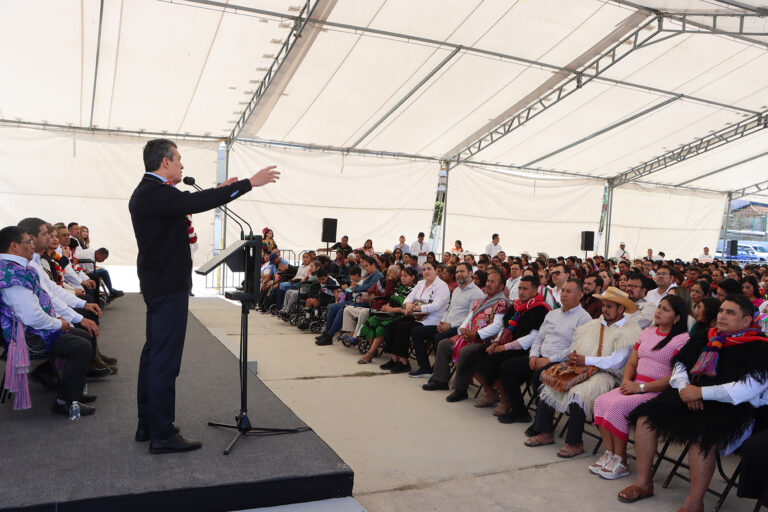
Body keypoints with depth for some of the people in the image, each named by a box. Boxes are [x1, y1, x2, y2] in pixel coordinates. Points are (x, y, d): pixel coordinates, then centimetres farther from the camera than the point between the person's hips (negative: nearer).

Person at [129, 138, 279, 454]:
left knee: (153, 353, 15)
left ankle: (147, 425, 25)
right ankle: (162, 435, 2)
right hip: (169, 286, -11)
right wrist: (250, 182, -24)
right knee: (165, 359, -6)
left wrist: (219, 190, 17)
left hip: (156, 285, 11)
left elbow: (187, 203, 21)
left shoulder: (147, 192, 14)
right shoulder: (155, 193, -18)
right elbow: (196, 203, -27)